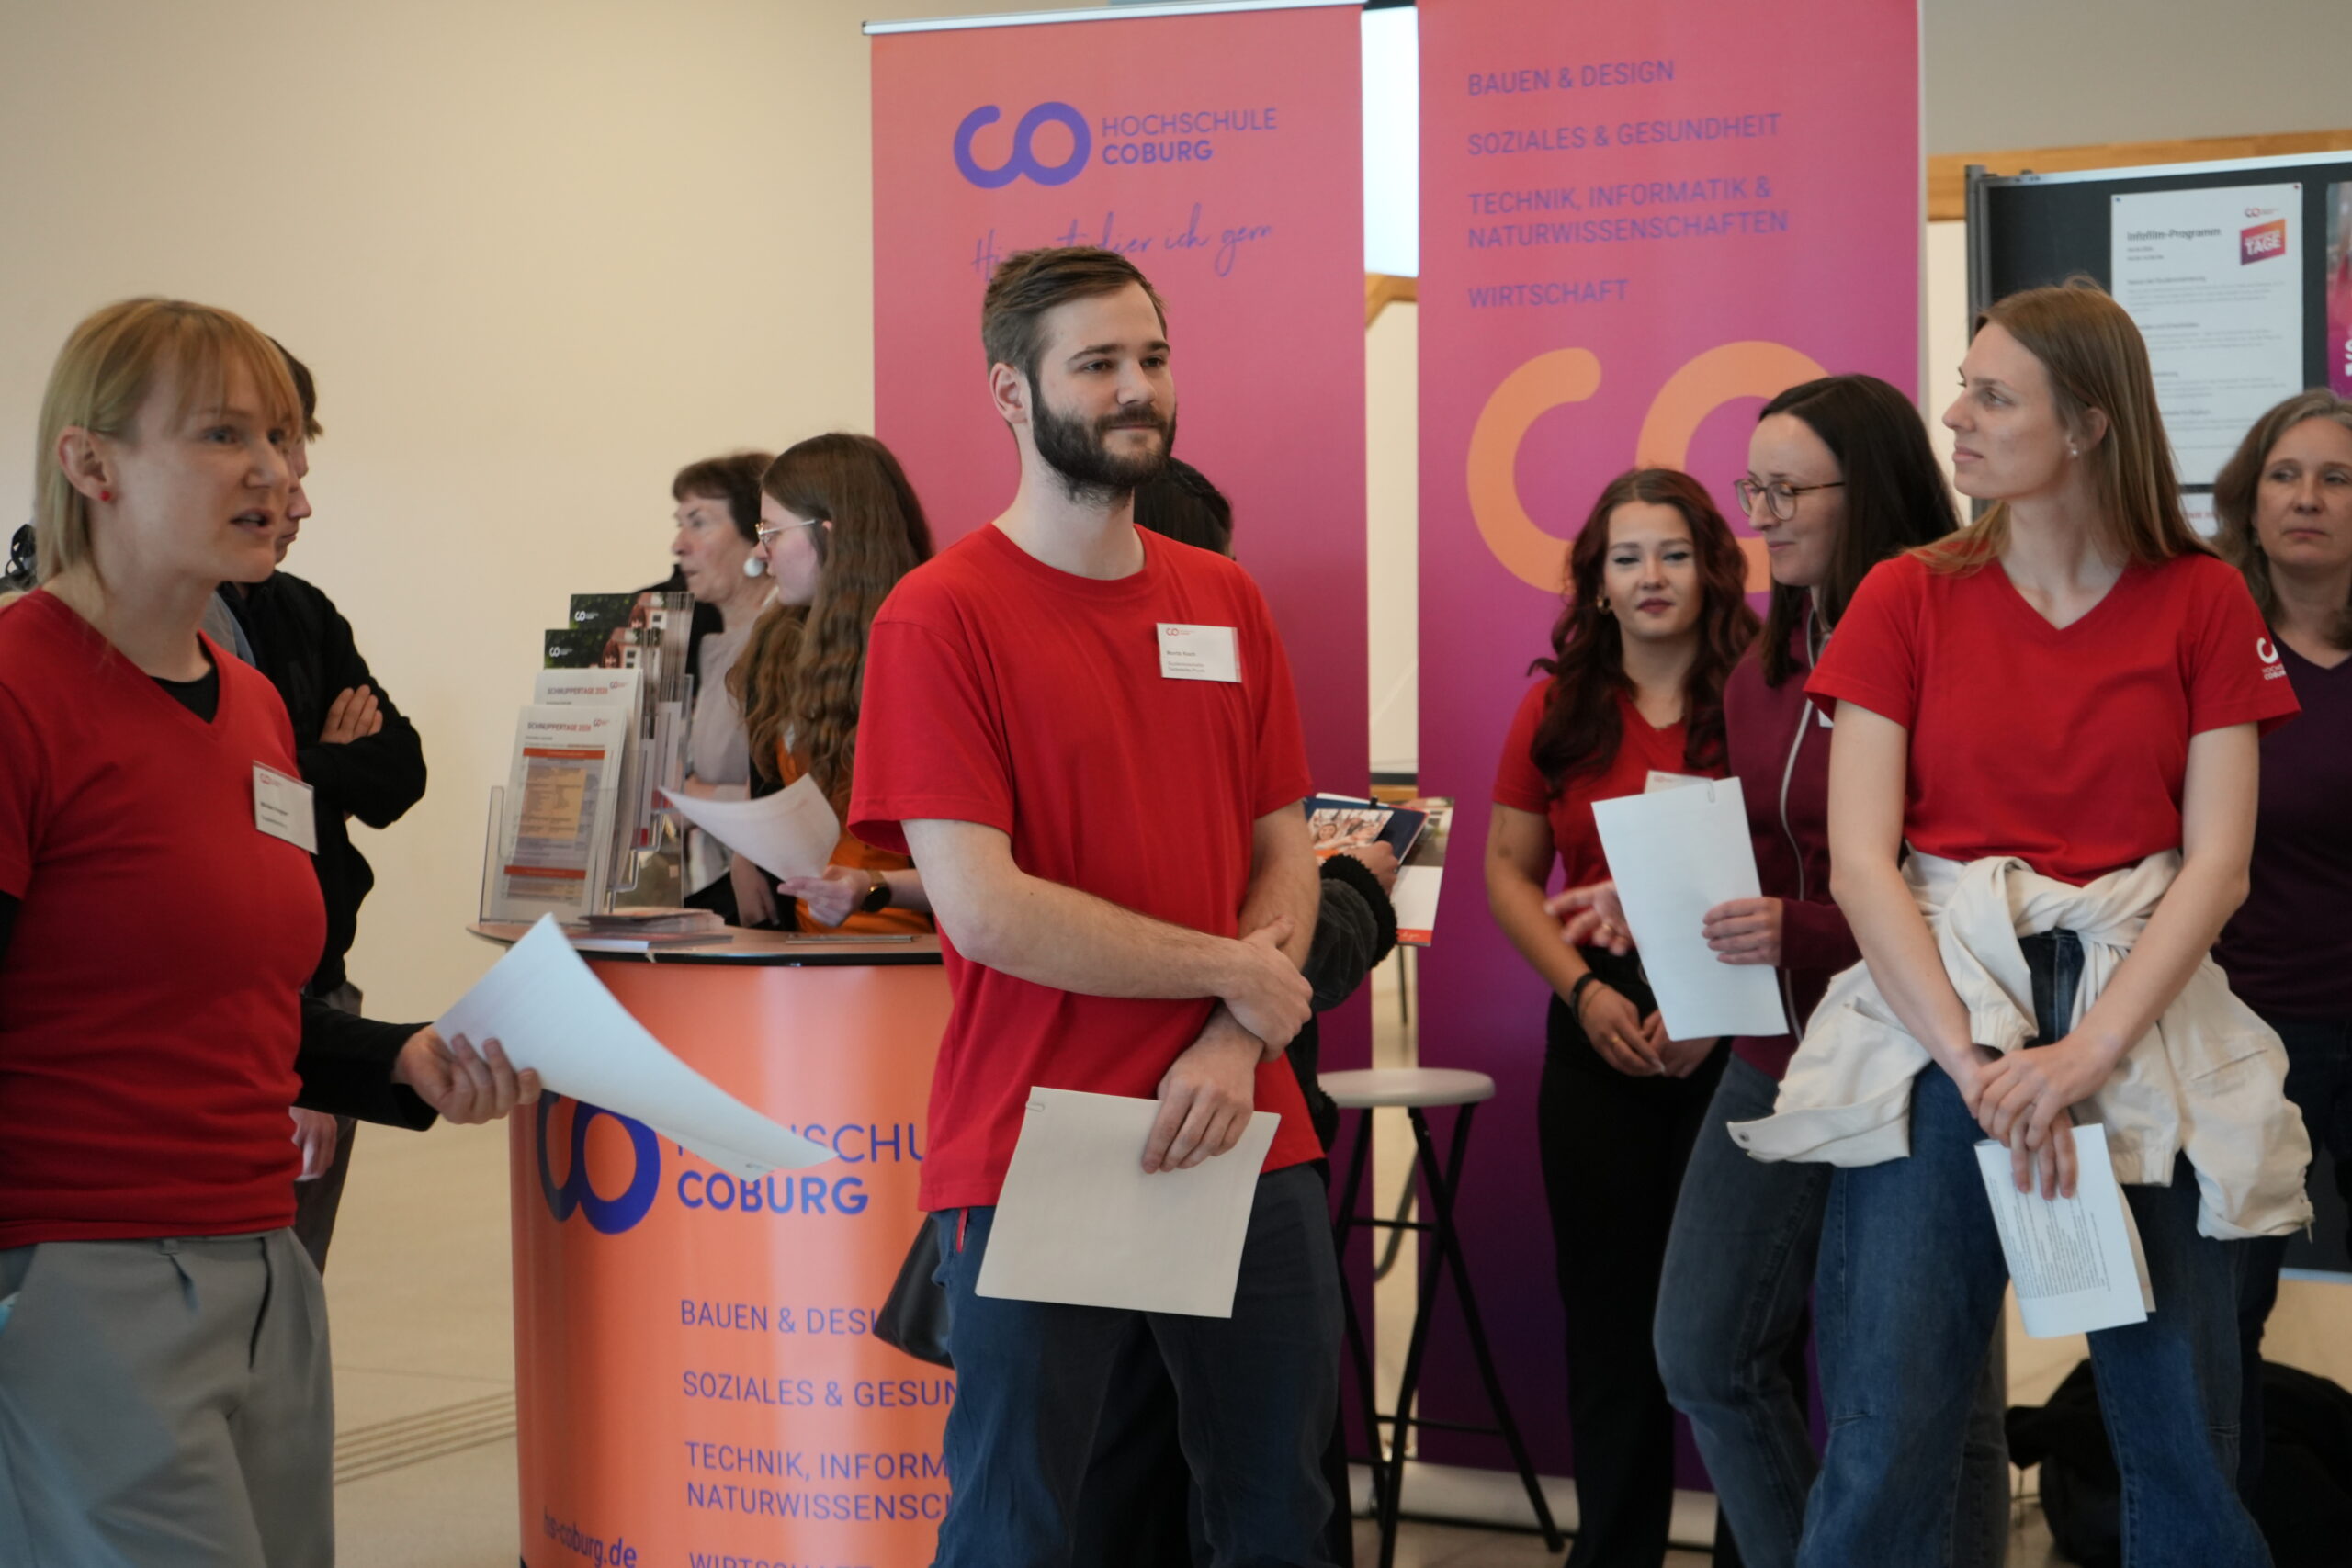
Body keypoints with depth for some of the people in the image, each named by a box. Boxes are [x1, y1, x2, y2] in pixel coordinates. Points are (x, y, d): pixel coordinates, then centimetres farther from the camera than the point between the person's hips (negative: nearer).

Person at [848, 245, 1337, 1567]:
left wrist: (1234, 1048, -8)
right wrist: (1236, 973, -9)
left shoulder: (1227, 603, 10)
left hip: (1241, 1142, 5)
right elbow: (986, 911, -16)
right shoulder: (942, 617, -9)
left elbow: (1286, 853, 10)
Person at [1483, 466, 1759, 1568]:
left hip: (1738, 1040, -2)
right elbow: (1510, 873, 7)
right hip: (1600, 1039, 3)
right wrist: (1584, 990, -7)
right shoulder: (1557, 712, 6)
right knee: (1608, 1310, 9)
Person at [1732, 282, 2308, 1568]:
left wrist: (2087, 1053, -14)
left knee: (2185, 1450, 3)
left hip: (2144, 1018, 1)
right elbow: (1859, 861, -2)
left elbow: (2218, 865, -2)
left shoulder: (2201, 605, 5)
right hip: (1937, 1014, 0)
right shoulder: (1907, 600, 5)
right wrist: (1973, 1062, -14)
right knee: (1884, 1450, -5)